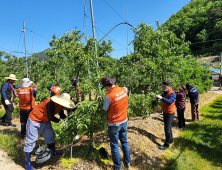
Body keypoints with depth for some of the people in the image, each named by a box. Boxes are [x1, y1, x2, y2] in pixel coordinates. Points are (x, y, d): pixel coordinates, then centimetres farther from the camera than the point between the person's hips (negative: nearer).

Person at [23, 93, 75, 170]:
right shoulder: (51, 103, -34)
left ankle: (53, 152, 31)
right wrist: (60, 121, -25)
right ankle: (27, 163, 9)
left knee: (50, 135, 13)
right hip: (35, 120, -9)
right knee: (30, 140, -1)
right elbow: (51, 117, -33)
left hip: (45, 121, 9)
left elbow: (62, 115, 1)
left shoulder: (59, 105, -7)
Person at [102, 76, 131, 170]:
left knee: (114, 145, 13)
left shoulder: (109, 96, -25)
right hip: (124, 122, 6)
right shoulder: (124, 90, -8)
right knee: (125, 142, 22)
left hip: (114, 124, -6)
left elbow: (105, 109, -8)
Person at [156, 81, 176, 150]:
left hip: (170, 113, -8)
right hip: (165, 112, 9)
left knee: (167, 128, -4)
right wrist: (157, 96, -16)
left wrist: (161, 98, -42)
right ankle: (170, 139, 38)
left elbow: (170, 101, -35)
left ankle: (166, 144, 5)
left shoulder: (172, 94, -20)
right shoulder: (164, 93, 7)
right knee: (168, 127, 21)